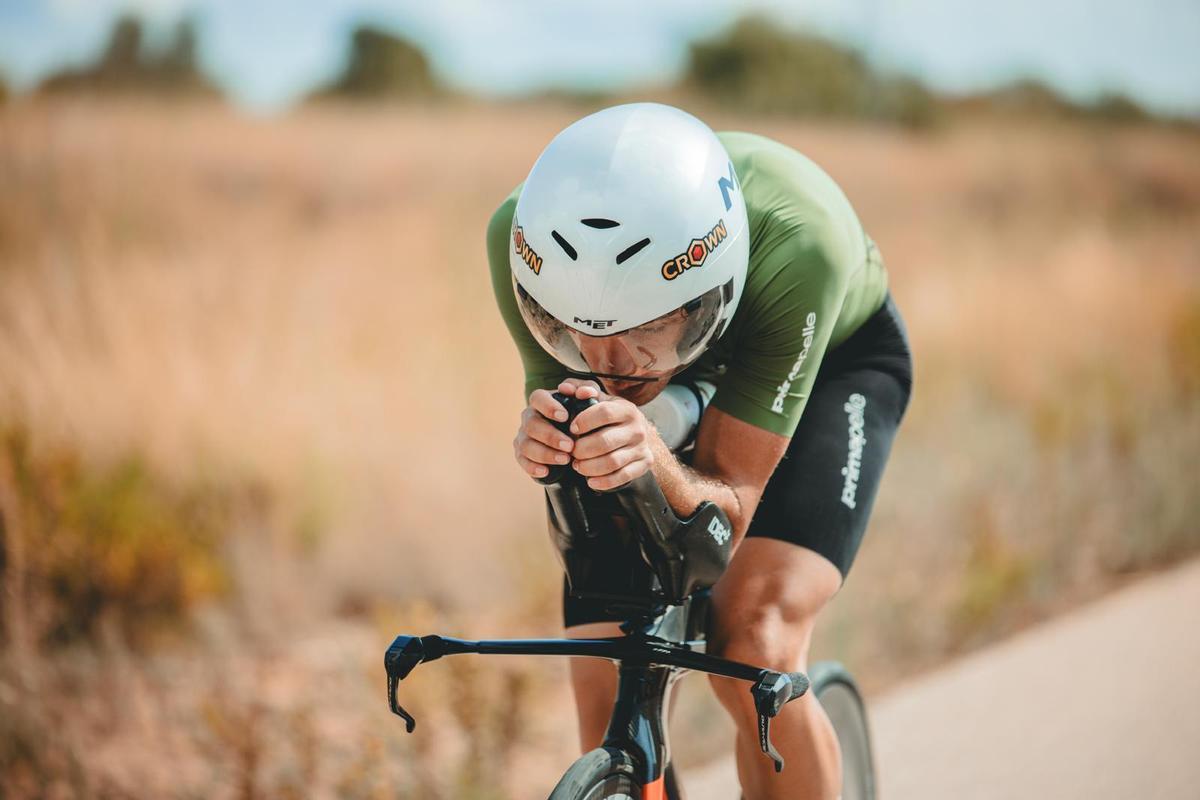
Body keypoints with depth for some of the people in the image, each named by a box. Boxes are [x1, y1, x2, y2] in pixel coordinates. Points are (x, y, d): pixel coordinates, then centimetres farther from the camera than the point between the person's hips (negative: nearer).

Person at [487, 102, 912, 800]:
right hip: (676, 382, 3)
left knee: (754, 651, -26)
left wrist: (654, 461, -58)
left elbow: (725, 515, -36)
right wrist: (542, 447, -49)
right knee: (611, 717, -8)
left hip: (830, 357, -2)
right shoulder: (527, 234, -35)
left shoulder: (797, 240, -42)